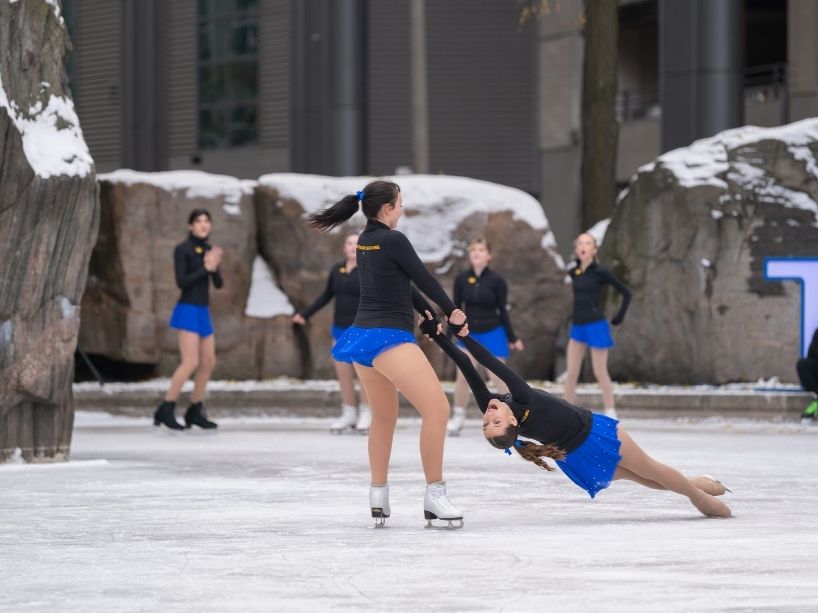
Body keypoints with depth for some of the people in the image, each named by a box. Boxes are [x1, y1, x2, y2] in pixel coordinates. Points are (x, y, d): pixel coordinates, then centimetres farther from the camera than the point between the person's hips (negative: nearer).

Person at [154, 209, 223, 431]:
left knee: (208, 362, 7)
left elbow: (218, 284, 7)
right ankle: (165, 410, -12)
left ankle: (195, 411, 16)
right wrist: (206, 268, -17)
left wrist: (214, 268, -12)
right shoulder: (182, 250, -7)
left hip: (203, 312, 7)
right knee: (191, 362, -16)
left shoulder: (209, 250, 11)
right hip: (187, 310, -7)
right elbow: (181, 281, -16)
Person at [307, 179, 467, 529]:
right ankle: (435, 495, -18)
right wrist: (451, 312, 11)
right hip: (388, 338, -10)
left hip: (361, 337, 10)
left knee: (384, 416, 23)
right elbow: (423, 279, -4)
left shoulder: (366, 241, 15)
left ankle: (378, 496, 24)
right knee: (437, 407, -14)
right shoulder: (393, 240, -11)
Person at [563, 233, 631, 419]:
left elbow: (626, 293, -4)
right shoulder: (574, 272, 6)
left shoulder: (600, 273, -10)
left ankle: (610, 411, 12)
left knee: (600, 372, 1)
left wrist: (619, 317, -3)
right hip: (577, 326, 6)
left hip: (596, 325, -6)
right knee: (571, 373, 6)